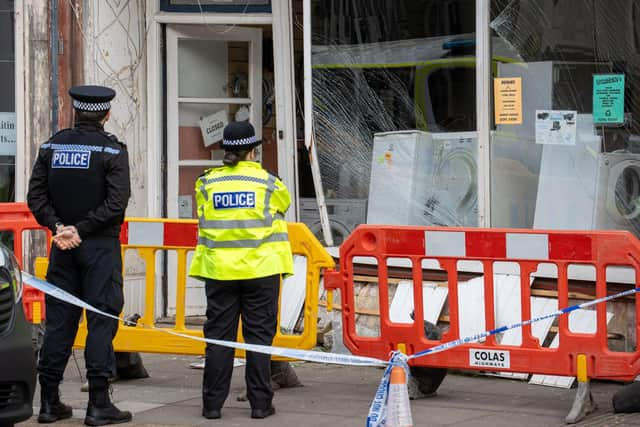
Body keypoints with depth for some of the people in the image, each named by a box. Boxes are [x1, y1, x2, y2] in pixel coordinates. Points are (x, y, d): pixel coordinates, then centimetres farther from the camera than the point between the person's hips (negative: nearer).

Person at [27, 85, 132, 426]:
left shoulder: (52, 146, 6)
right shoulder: (111, 150, -7)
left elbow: (36, 196, 2)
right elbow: (117, 202, -16)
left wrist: (59, 227, -5)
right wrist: (81, 229, -12)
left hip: (63, 247, 4)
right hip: (101, 245, -4)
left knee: (59, 320, 9)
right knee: (101, 320, -1)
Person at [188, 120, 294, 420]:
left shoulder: (207, 184, 2)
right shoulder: (268, 182, -1)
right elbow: (284, 203, 19)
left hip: (220, 271, 2)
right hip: (260, 271, -1)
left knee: (218, 337, 6)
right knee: (258, 336, 5)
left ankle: (212, 404, 8)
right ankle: (260, 403, 6)